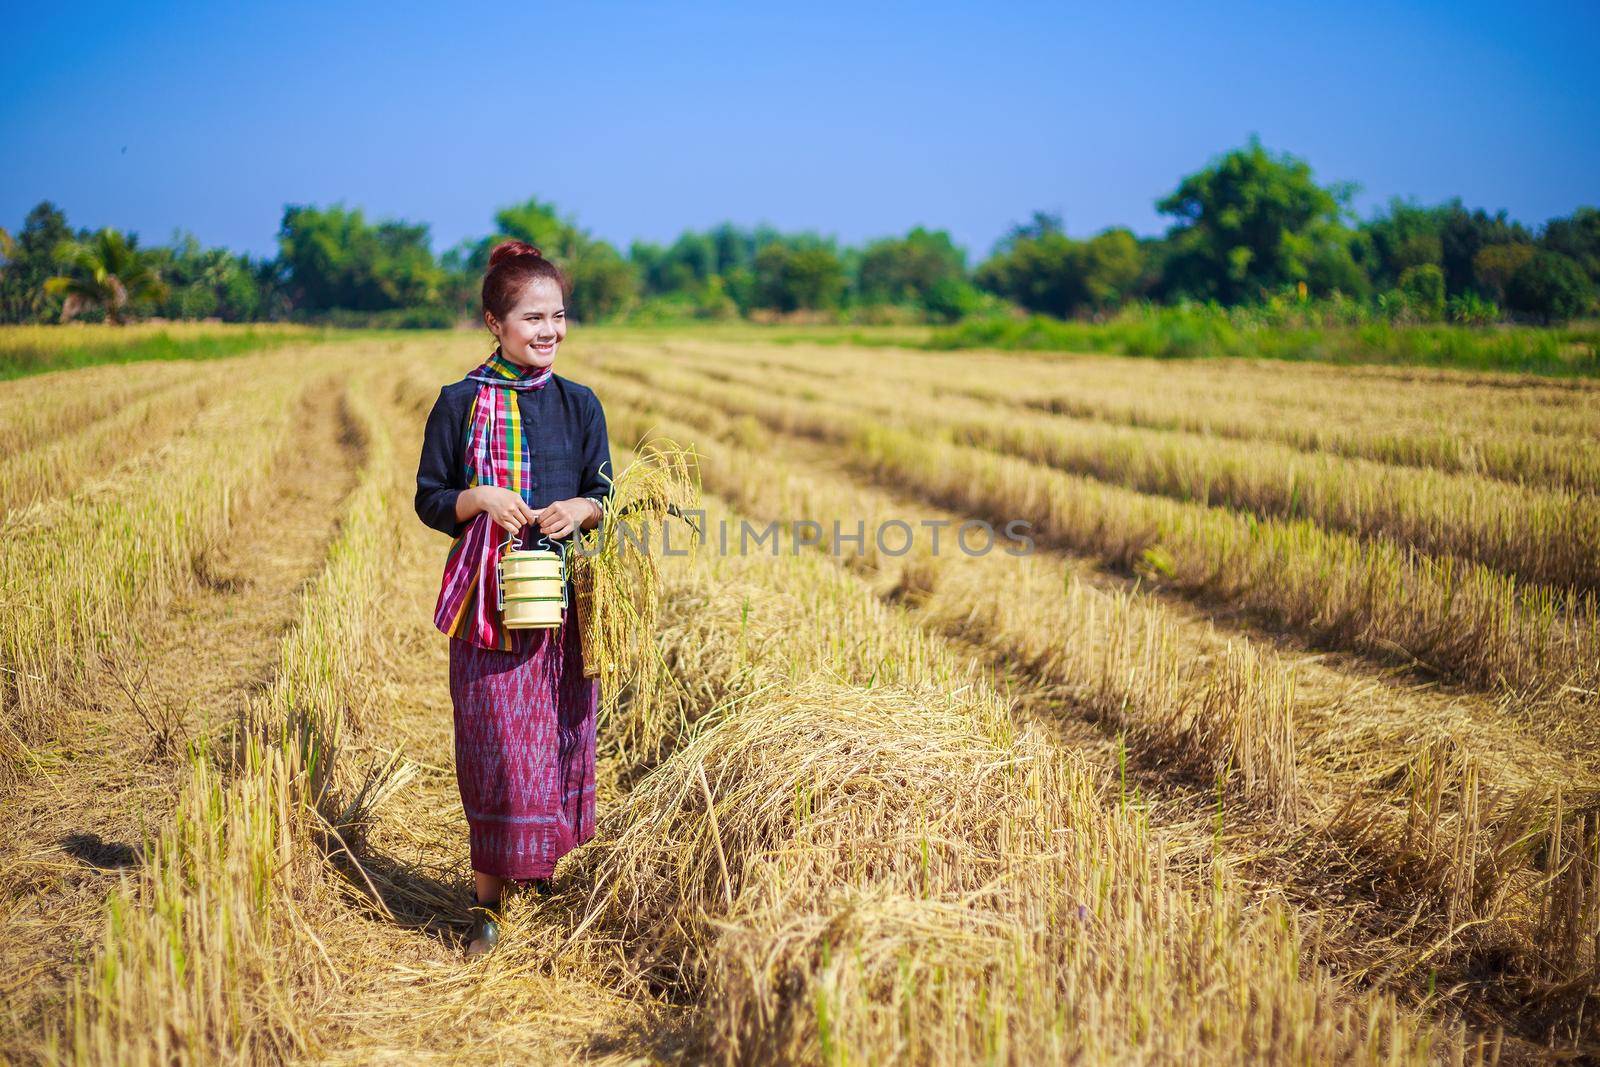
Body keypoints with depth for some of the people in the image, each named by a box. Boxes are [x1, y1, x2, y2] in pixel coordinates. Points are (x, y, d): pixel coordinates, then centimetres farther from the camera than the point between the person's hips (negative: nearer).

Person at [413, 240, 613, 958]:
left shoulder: (579, 405, 7)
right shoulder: (461, 404, 1)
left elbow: (605, 497, 10)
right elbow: (429, 499, 3)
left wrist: (581, 509, -12)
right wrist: (479, 499, -17)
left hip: (566, 600, 3)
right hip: (490, 598, -3)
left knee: (563, 739, 9)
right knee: (498, 745, -4)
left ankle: (550, 866, 28)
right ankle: (489, 901, 5)